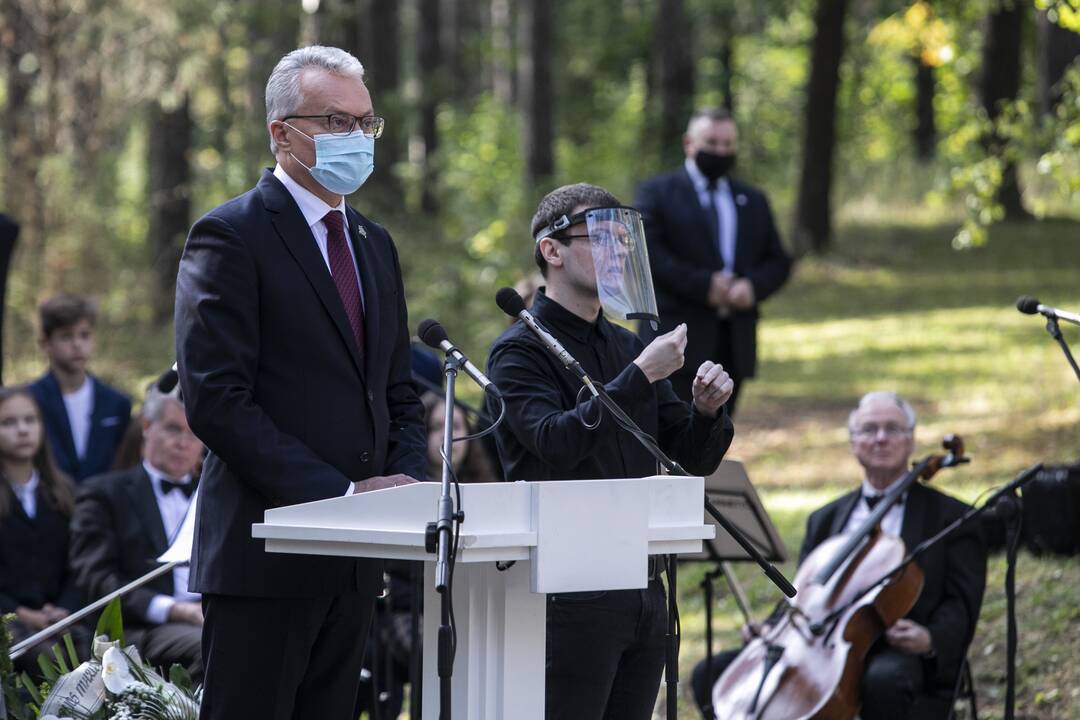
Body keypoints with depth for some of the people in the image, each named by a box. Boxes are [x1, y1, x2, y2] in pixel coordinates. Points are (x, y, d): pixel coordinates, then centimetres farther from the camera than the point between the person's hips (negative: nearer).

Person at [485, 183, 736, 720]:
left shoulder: (628, 347, 16)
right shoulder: (520, 349, -5)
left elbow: (693, 460, 17)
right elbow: (553, 443, -22)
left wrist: (707, 412, -4)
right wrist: (639, 377, -22)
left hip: (643, 591, 7)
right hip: (571, 592, -7)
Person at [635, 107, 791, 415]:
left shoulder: (753, 201, 19)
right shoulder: (657, 192, 3)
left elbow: (778, 262, 16)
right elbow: (646, 252, -10)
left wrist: (754, 286, -7)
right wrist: (703, 284, -17)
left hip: (733, 344, 5)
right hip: (677, 338, -5)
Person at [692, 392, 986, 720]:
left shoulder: (951, 517, 10)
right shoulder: (824, 520, 25)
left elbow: (961, 604, 1)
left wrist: (931, 639, -21)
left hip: (897, 648, -5)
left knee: (883, 679, -42)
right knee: (710, 674, -14)